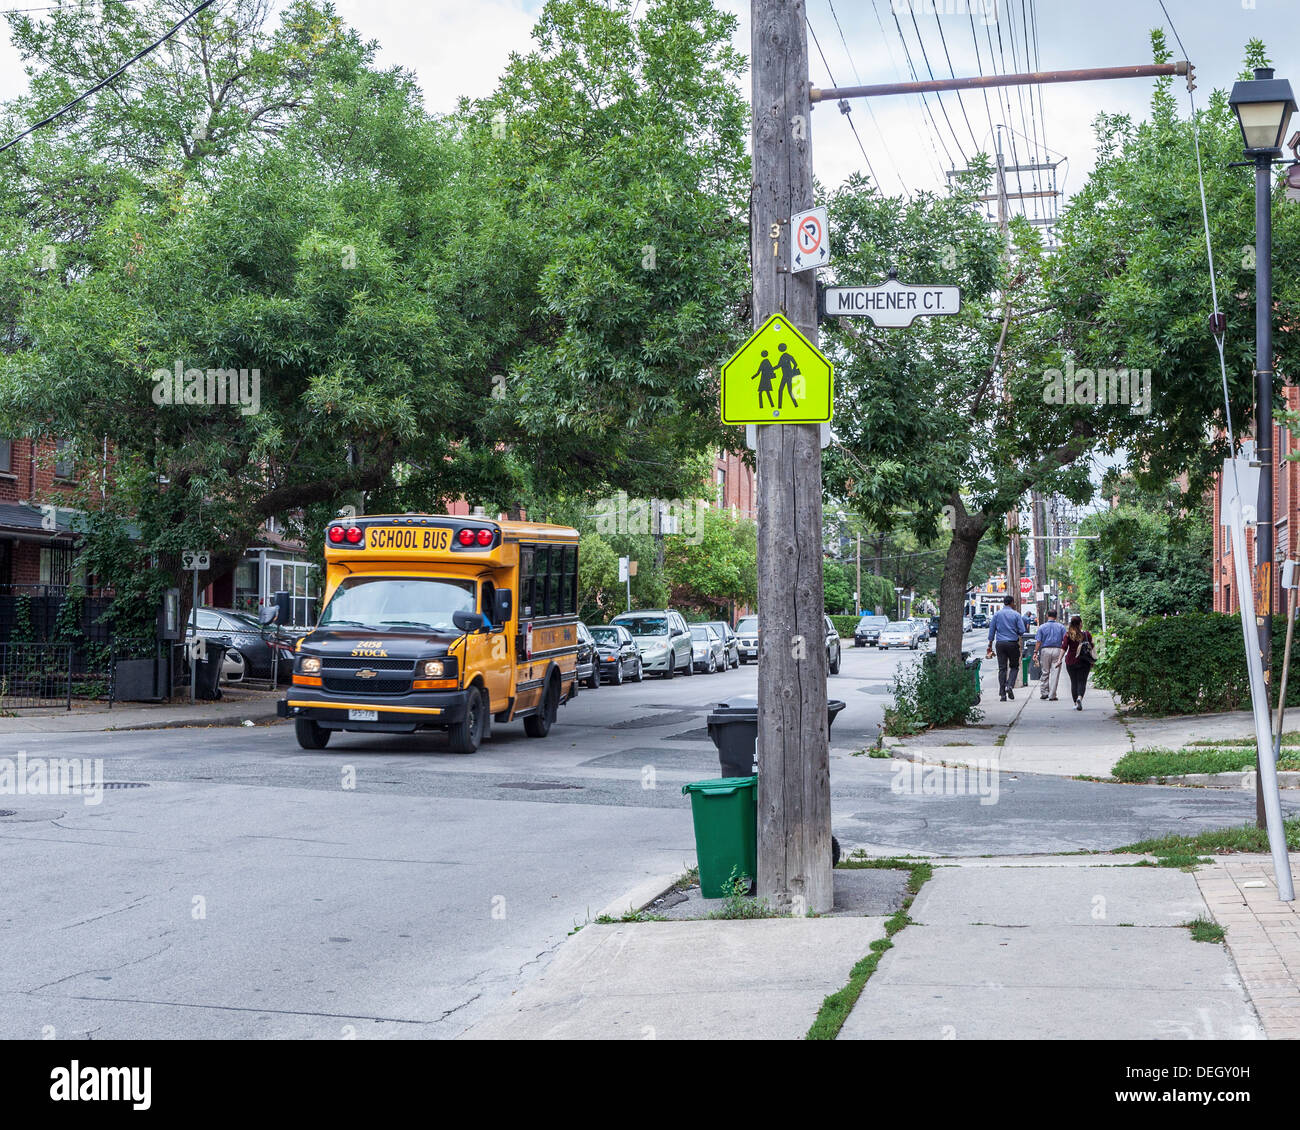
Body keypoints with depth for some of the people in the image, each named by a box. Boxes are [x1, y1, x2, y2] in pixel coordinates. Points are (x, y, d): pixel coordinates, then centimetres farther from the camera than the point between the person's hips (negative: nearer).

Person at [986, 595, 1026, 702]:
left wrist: (990, 645, 9)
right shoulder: (1016, 615, -2)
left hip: (1000, 644, 2)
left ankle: (1002, 693, 1)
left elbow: (991, 630, 4)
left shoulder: (997, 614, 4)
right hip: (1013, 644, -2)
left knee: (1002, 668, 4)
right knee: (1014, 666, 12)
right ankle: (1010, 686, -10)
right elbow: (1022, 631, -5)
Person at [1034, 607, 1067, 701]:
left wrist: (1036, 653, 4)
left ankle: (1043, 692, 8)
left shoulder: (1042, 627, 2)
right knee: (1055, 673, 0)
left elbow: (1039, 642, -1)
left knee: (1045, 672, 11)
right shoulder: (1061, 627, 4)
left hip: (1045, 650, 0)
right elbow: (1065, 641, 0)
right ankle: (1052, 695, -2)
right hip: (1057, 650, 0)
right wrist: (1062, 655, 7)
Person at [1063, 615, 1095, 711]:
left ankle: (1075, 703, 14)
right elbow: (1091, 648, 3)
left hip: (1071, 661, 1)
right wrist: (1092, 662, 11)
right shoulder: (1087, 634, -2)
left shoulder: (1068, 635, -3)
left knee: (1073, 682, 11)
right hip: (1084, 662, -1)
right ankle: (1080, 697, -25)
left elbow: (1064, 648, -9)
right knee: (1082, 681, 0)